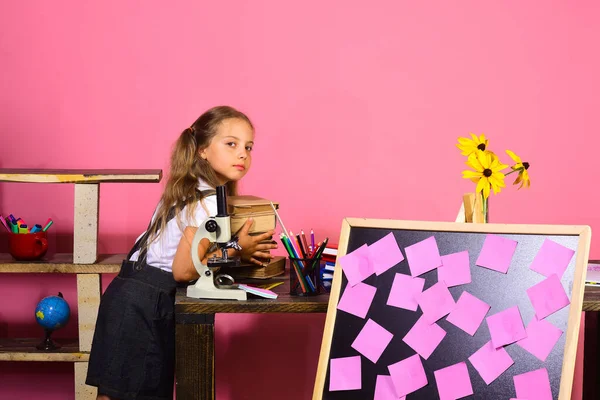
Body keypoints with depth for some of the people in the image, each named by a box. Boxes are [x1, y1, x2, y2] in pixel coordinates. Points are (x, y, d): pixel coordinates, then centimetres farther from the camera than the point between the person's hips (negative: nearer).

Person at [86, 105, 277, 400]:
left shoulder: (191, 189, 13)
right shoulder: (210, 202, -15)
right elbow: (183, 270, -19)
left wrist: (238, 251, 3)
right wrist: (235, 251, -10)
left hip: (135, 295, 9)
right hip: (146, 303, -9)